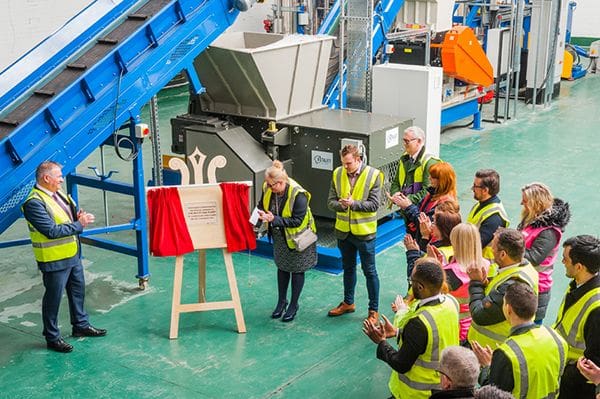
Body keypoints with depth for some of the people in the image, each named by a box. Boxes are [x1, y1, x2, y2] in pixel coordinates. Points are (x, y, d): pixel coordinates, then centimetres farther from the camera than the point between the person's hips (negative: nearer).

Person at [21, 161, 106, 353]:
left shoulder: (58, 194, 5)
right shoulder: (34, 203, -22)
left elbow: (71, 213, 19)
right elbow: (52, 231, -27)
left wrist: (78, 216, -5)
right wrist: (79, 224, -21)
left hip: (73, 255, 9)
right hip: (54, 260, -9)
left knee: (78, 290, 21)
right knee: (53, 299, 5)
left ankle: (81, 325, 40)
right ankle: (52, 338, 20)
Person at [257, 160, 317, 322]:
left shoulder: (298, 194, -33)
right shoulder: (268, 189, -15)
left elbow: (297, 220, -30)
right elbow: (262, 205, 2)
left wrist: (274, 219, -36)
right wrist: (261, 213, -22)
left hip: (297, 236, -6)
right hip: (279, 236, 6)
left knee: (297, 270, 9)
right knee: (282, 267, 18)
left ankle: (294, 305, 24)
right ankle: (281, 301, 34)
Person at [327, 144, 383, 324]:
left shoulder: (373, 175, -13)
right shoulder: (338, 173, -1)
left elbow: (374, 204, -16)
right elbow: (331, 200, 0)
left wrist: (353, 203, -27)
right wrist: (340, 205, -21)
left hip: (364, 232, -4)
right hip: (343, 230, 5)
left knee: (369, 271, 5)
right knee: (348, 268, 21)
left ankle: (374, 309, 18)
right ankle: (348, 302, 38)